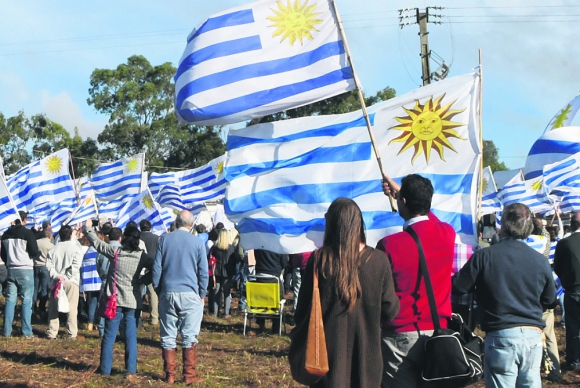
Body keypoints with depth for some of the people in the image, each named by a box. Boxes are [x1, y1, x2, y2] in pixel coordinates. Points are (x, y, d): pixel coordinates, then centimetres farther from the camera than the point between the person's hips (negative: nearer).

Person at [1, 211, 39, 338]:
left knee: (10, 300, 8)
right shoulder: (28, 233, -11)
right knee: (26, 301, -2)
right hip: (25, 270, -5)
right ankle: (27, 332, -4)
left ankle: (7, 331, 7)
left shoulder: (6, 234, 8)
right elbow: (34, 252, -13)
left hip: (11, 270, 5)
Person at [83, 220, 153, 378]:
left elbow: (97, 243, 5)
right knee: (131, 336, 5)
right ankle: (130, 370, 4)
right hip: (133, 301, 1)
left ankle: (105, 369, 11)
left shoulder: (114, 252, -7)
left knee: (109, 336, 7)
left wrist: (88, 229, 17)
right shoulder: (142, 256, -4)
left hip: (115, 300, -1)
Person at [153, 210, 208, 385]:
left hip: (168, 293, 2)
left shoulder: (165, 239, 4)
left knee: (168, 337, 6)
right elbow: (203, 272, 2)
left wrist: (158, 291, 12)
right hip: (190, 295, -1)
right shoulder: (197, 242, 0)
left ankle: (170, 375, 8)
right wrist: (202, 295, 11)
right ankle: (189, 375, 1)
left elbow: (156, 267, 4)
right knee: (189, 337, 1)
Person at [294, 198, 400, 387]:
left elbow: (303, 312, -6)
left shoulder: (319, 260, -10)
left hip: (330, 352, -1)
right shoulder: (378, 260, -6)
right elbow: (390, 310, -1)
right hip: (366, 353, 1)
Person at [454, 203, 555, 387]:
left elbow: (458, 287, -2)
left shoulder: (484, 256, -9)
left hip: (501, 337, -3)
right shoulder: (540, 260, 0)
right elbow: (549, 299, 13)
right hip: (534, 337, 3)